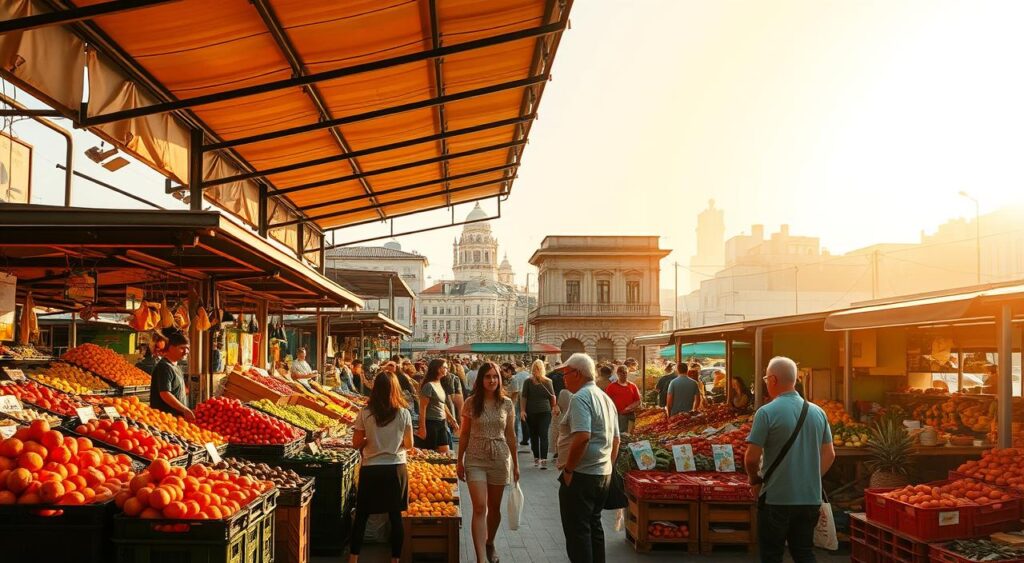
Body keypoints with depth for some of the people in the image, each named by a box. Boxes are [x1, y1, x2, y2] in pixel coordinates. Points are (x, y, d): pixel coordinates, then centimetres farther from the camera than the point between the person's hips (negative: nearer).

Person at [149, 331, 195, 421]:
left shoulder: (175, 367, 17)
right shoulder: (164, 367, -14)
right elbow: (165, 394, -22)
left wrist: (186, 410, 16)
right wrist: (186, 410, -20)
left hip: (177, 416, 10)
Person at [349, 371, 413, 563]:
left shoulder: (365, 414, -8)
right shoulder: (404, 414, -6)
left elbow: (356, 443, -2)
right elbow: (409, 444, 1)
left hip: (371, 469, 0)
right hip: (396, 469, 1)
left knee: (361, 515, 11)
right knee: (396, 516, 9)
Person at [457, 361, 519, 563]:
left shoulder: (507, 404, 0)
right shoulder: (471, 402, -3)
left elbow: (510, 435, 6)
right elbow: (464, 434, 3)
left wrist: (515, 463, 8)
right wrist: (459, 461, 4)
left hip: (500, 458, 2)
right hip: (475, 459, -2)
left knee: (494, 507, 13)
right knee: (479, 507, -11)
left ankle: (489, 544, 36)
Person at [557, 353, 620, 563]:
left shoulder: (580, 398, -16)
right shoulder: (606, 398, 14)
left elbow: (582, 437, -27)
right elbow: (616, 440, 18)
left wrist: (568, 469, -19)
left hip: (581, 476, -9)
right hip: (604, 475, 9)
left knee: (577, 532, -2)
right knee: (594, 526, 18)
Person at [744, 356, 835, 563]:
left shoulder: (767, 412, -14)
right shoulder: (818, 412, 3)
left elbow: (751, 458, -14)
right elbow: (829, 455, 10)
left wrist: (755, 480, 4)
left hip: (777, 499, -5)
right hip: (810, 498, 5)